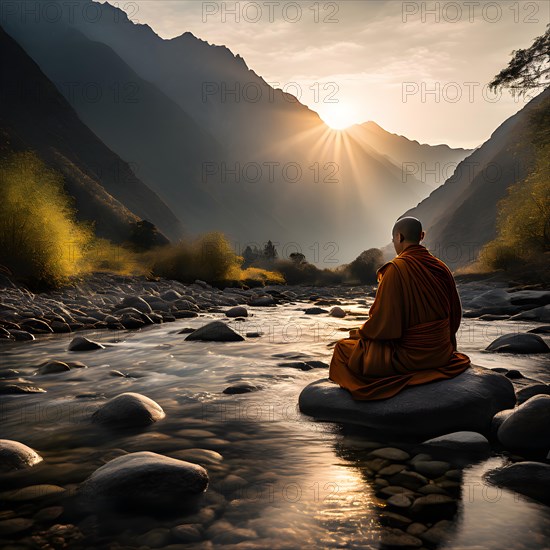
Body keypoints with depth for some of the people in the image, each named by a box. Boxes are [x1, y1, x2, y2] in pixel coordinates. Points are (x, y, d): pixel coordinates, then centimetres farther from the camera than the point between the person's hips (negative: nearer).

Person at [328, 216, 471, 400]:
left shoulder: (396, 268, -18)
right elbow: (455, 315, 10)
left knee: (343, 348, 7)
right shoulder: (440, 267, 3)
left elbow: (383, 320, -18)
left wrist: (359, 332, 1)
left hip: (410, 355, -8)